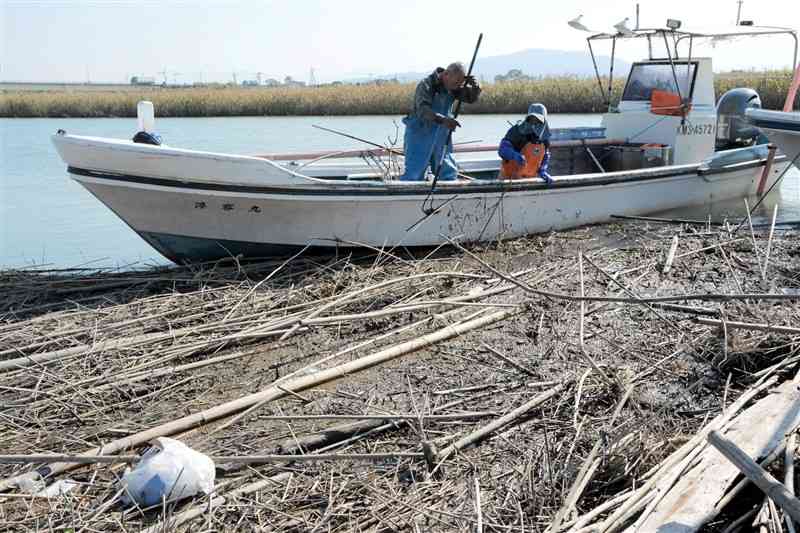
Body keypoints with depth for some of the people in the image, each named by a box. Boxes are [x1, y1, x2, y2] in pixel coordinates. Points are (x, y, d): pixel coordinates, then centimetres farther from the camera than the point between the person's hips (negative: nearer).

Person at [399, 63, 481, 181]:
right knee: (413, 176, -8)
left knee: (449, 174, 10)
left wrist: (474, 87, -19)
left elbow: (471, 98, 4)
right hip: (420, 137, -6)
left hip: (441, 139, 7)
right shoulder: (426, 85, -20)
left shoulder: (454, 88, 1)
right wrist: (442, 119, -50)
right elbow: (423, 110, -34)